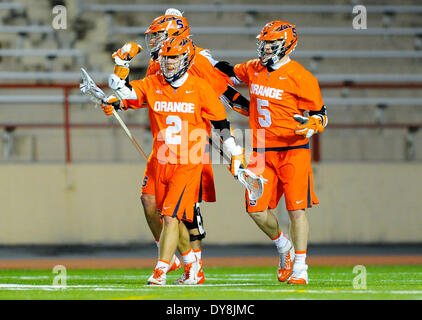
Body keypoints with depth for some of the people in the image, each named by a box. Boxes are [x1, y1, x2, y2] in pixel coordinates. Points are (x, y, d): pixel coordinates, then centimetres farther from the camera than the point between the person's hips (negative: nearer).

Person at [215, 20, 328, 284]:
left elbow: (320, 114, -6)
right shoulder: (254, 70, 9)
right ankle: (283, 246, 28)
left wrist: (310, 126, -26)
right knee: (256, 209, 2)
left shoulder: (300, 77, -10)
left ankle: (300, 268, -1)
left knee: (296, 209, -8)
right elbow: (228, 72, 31)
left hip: (293, 150, -6)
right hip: (262, 151, 6)